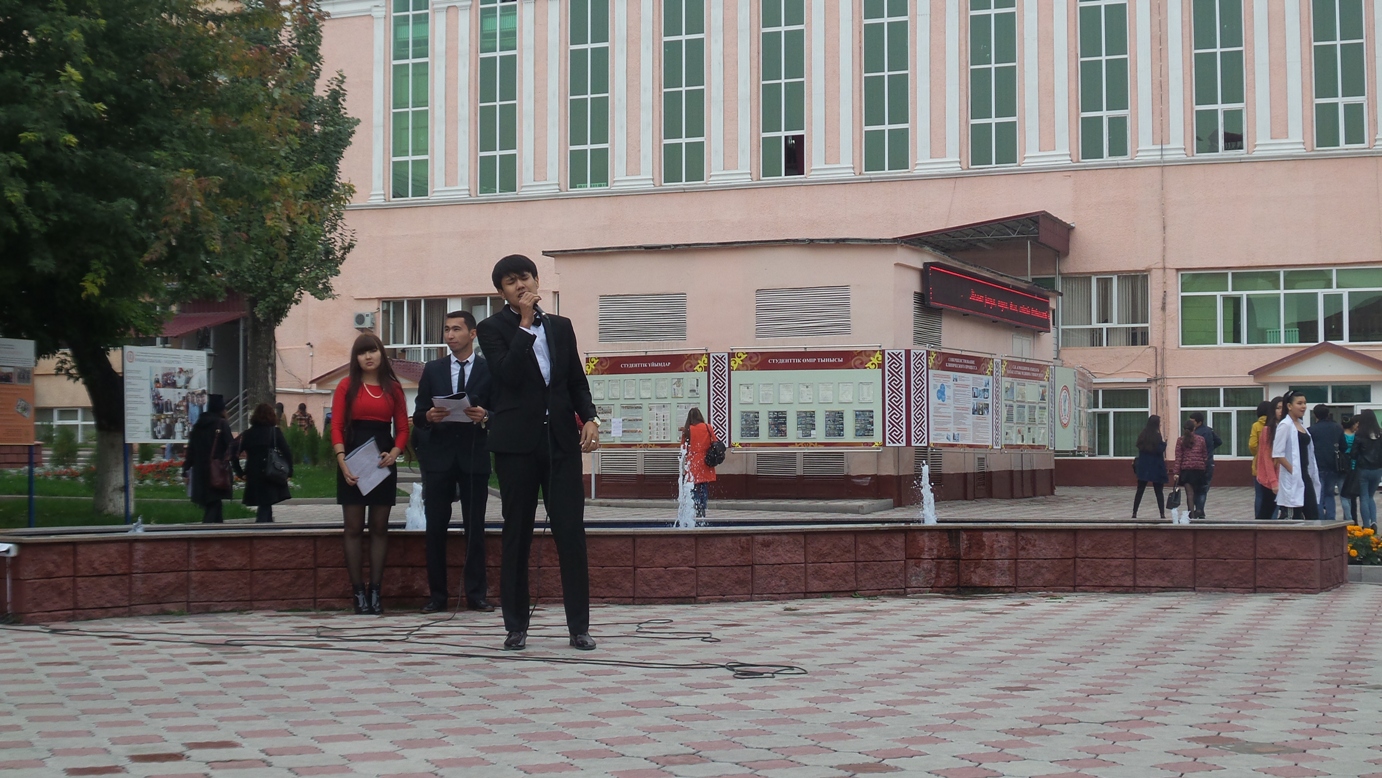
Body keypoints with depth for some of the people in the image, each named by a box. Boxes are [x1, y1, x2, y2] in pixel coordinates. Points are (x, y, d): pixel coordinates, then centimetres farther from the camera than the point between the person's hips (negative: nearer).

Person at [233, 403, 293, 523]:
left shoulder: (247, 434, 4)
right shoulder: (275, 432, -3)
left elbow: (234, 453, -2)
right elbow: (287, 452, -10)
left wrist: (239, 472, 4)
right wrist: (289, 470, -2)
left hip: (253, 477, 3)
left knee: (264, 505, 18)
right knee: (265, 506, -2)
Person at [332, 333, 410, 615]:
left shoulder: (393, 388, 8)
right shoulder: (347, 386, 3)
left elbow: (402, 428, 7)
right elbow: (336, 426, -2)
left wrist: (394, 453, -12)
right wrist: (342, 462, -14)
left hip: (383, 462, 2)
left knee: (379, 527, 4)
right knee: (354, 528, 0)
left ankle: (375, 591, 8)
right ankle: (358, 592, 3)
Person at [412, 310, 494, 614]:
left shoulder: (489, 370, 4)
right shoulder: (432, 370, 11)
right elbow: (418, 416, 9)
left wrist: (485, 416, -19)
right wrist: (429, 416, -13)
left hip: (474, 455, -2)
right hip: (438, 455, 2)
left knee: (475, 527, 1)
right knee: (435, 527, 2)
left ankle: (476, 594, 6)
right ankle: (437, 594, 8)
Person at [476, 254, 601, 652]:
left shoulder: (561, 326, 15)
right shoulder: (492, 328, 2)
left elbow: (577, 380, 16)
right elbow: (508, 374, -14)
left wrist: (589, 417, 0)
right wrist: (525, 323, -11)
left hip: (561, 440, 3)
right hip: (517, 442, -3)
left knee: (571, 533, -2)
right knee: (517, 535, 4)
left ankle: (579, 627, 2)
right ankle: (516, 626, 11)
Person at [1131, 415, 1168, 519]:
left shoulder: (1142, 435, 5)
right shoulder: (1157, 436, -12)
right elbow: (1160, 450, -17)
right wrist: (1164, 442, -5)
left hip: (1143, 467, 4)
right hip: (1155, 467, -4)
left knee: (1140, 491, 9)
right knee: (1159, 491, 2)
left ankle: (1134, 513, 6)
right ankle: (1162, 514, -2)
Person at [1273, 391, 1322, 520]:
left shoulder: (1302, 424, 15)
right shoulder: (1285, 425, -10)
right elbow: (1277, 454, -17)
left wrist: (1311, 473, 12)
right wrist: (1292, 471, -17)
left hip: (1305, 476, 8)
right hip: (1292, 479, -8)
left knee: (1313, 516, 5)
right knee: (1295, 517, -5)